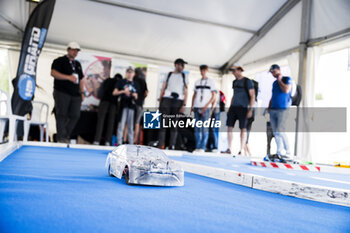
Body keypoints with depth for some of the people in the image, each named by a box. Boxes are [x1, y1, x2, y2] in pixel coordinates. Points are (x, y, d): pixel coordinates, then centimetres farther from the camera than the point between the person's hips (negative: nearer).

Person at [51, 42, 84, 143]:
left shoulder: (78, 64, 22)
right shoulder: (59, 61, 2)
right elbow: (53, 73, -13)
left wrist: (82, 92, 16)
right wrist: (68, 77, -22)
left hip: (75, 95, 6)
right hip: (62, 93, -6)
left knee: (75, 115, 2)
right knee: (62, 115, -5)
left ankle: (66, 136, 14)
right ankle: (61, 138, 1)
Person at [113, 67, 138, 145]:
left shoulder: (135, 84, 18)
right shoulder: (121, 82, 7)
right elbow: (114, 92, 1)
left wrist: (135, 96, -1)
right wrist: (123, 91, -12)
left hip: (132, 105, 4)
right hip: (123, 105, -4)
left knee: (131, 125, 6)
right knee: (121, 124, -8)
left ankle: (131, 142, 11)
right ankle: (119, 142, -5)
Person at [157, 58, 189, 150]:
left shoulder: (184, 77, 12)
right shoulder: (168, 75, 13)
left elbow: (185, 92, 5)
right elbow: (162, 89, 11)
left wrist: (184, 105, -5)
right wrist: (160, 102, 2)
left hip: (178, 101, 0)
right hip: (166, 99, 0)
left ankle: (172, 145, 2)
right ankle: (160, 144, -2)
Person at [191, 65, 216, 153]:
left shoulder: (211, 82, 6)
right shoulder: (197, 82, 18)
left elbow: (213, 96, 1)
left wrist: (206, 106, -10)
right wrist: (192, 106, 7)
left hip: (206, 108, -4)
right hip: (197, 107, 4)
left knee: (204, 127, -8)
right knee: (197, 128, 3)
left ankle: (202, 147, -5)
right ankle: (197, 147, 7)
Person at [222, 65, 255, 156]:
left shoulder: (247, 81, -3)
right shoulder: (234, 82, 17)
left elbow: (252, 96, -6)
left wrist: (250, 109, -14)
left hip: (242, 108, -6)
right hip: (233, 107, 6)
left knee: (243, 128, -3)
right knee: (229, 127, 0)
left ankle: (241, 150, 0)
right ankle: (229, 149, 4)